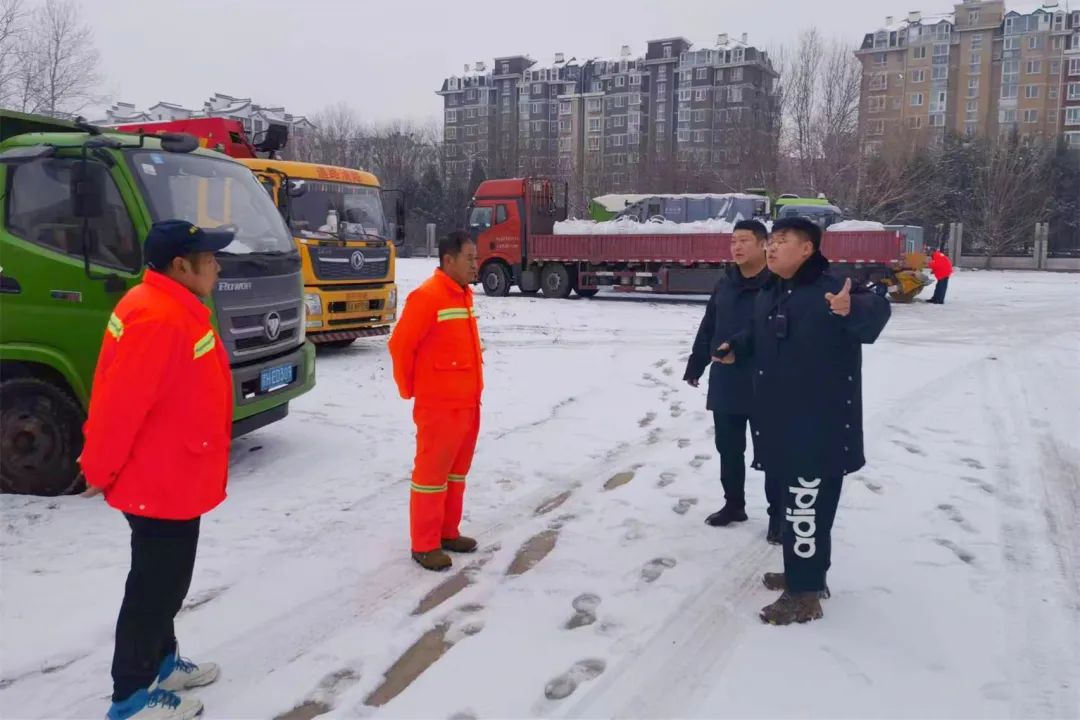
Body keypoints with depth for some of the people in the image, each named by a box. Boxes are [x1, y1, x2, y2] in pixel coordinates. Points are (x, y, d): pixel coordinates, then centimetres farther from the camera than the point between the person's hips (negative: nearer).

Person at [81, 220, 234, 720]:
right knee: (155, 586, 3)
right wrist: (100, 471, -14)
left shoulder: (174, 309, 7)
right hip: (161, 485, -10)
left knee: (164, 581, 22)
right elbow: (119, 405, -26)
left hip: (172, 480, 10)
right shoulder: (158, 320, -27)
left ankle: (160, 662, 38)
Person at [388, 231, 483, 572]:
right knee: (432, 473, 1)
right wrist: (408, 389, -3)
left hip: (467, 403, 9)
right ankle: (424, 545, 12)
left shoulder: (464, 295, 10)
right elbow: (400, 345, -15)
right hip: (439, 406, -8)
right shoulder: (427, 297, -17)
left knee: (457, 471, 17)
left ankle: (448, 532, 30)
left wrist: (472, 393, 17)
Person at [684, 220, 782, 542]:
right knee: (728, 450, 16)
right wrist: (695, 367, 17)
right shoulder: (725, 285, 9)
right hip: (725, 385, 6)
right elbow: (708, 329, 15)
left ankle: (778, 515, 18)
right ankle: (734, 504, 32)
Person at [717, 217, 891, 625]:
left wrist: (853, 309, -51)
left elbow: (874, 315, -32)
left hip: (821, 424, -9)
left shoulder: (831, 290, -16)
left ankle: (805, 594, 10)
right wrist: (734, 351, 14)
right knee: (797, 500, 20)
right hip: (782, 421, 9)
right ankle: (803, 572, 36)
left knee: (808, 504, -2)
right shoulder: (767, 297, 12)